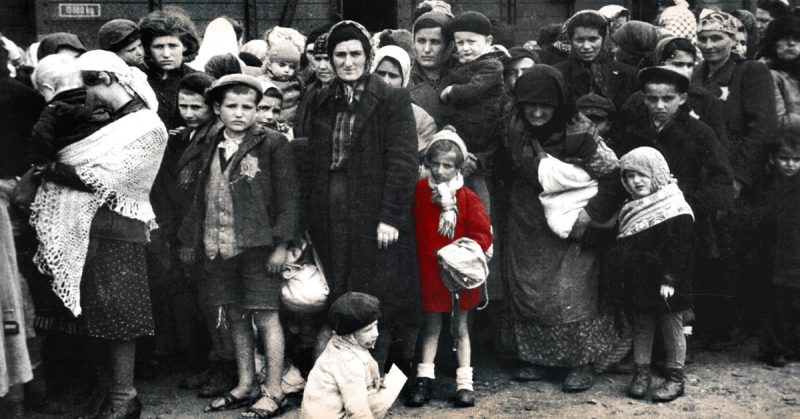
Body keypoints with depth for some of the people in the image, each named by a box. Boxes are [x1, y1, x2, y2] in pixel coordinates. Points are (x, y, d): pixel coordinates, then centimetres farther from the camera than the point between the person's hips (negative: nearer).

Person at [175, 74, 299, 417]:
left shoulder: (272, 144, -5)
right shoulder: (209, 150, 12)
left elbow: (288, 197, -8)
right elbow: (200, 199, 18)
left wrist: (281, 243, -13)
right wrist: (190, 241, 17)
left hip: (257, 246, -6)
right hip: (218, 247, 6)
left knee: (265, 316, -2)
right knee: (234, 316, 13)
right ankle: (246, 386, 25)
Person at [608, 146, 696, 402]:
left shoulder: (676, 210, -15)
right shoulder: (630, 210, 9)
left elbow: (679, 249, -19)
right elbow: (622, 249, 17)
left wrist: (670, 280, -21)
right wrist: (620, 270, 12)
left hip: (666, 286, -6)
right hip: (638, 284, 7)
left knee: (672, 329, 6)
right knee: (642, 328, 14)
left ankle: (675, 378, 17)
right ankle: (641, 373, 25)